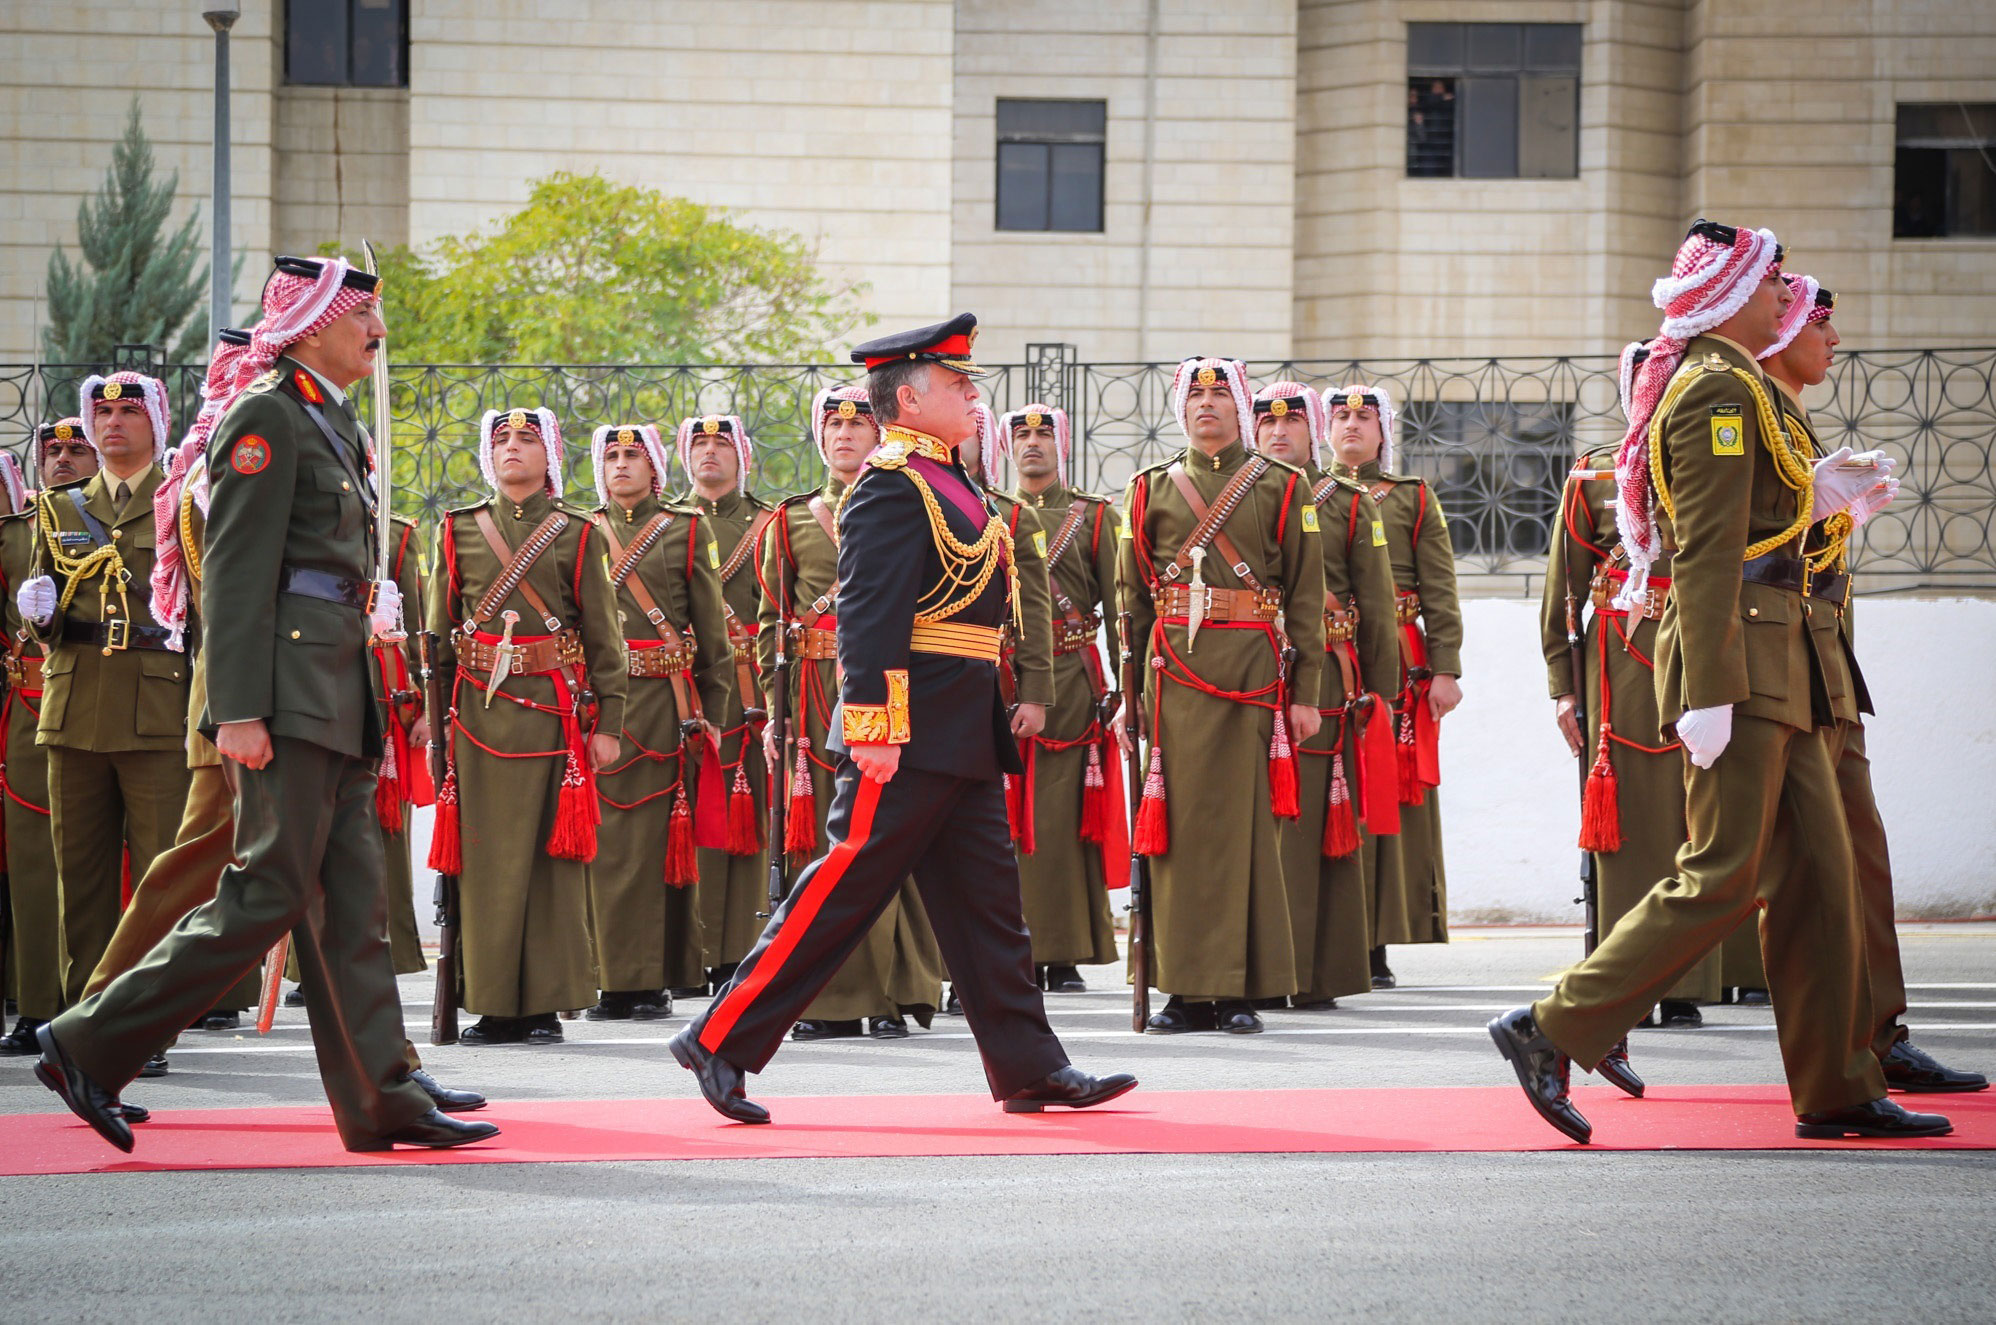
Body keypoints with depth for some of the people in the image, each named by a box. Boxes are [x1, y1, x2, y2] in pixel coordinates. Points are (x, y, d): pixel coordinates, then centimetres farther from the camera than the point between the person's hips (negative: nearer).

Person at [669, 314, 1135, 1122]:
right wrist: (874, 727, -26)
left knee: (985, 902, 9)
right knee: (842, 890, -6)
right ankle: (721, 1041, 0)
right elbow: (868, 614, -20)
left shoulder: (945, 482, 17)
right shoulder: (893, 486, -13)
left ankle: (1029, 1068, 10)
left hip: (964, 740, 10)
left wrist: (1003, 709, 23)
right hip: (912, 736, -10)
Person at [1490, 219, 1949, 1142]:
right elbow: (1704, 552, -20)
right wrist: (1710, 693, -24)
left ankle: (1838, 1091, 9)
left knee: (1818, 871, 7)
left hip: (1772, 664, 10)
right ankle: (1552, 1033, -8)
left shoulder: (1721, 383, 20)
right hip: (1741, 657, -10)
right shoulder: (1720, 388, -12)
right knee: (1724, 877, -11)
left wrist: (1811, 497, 18)